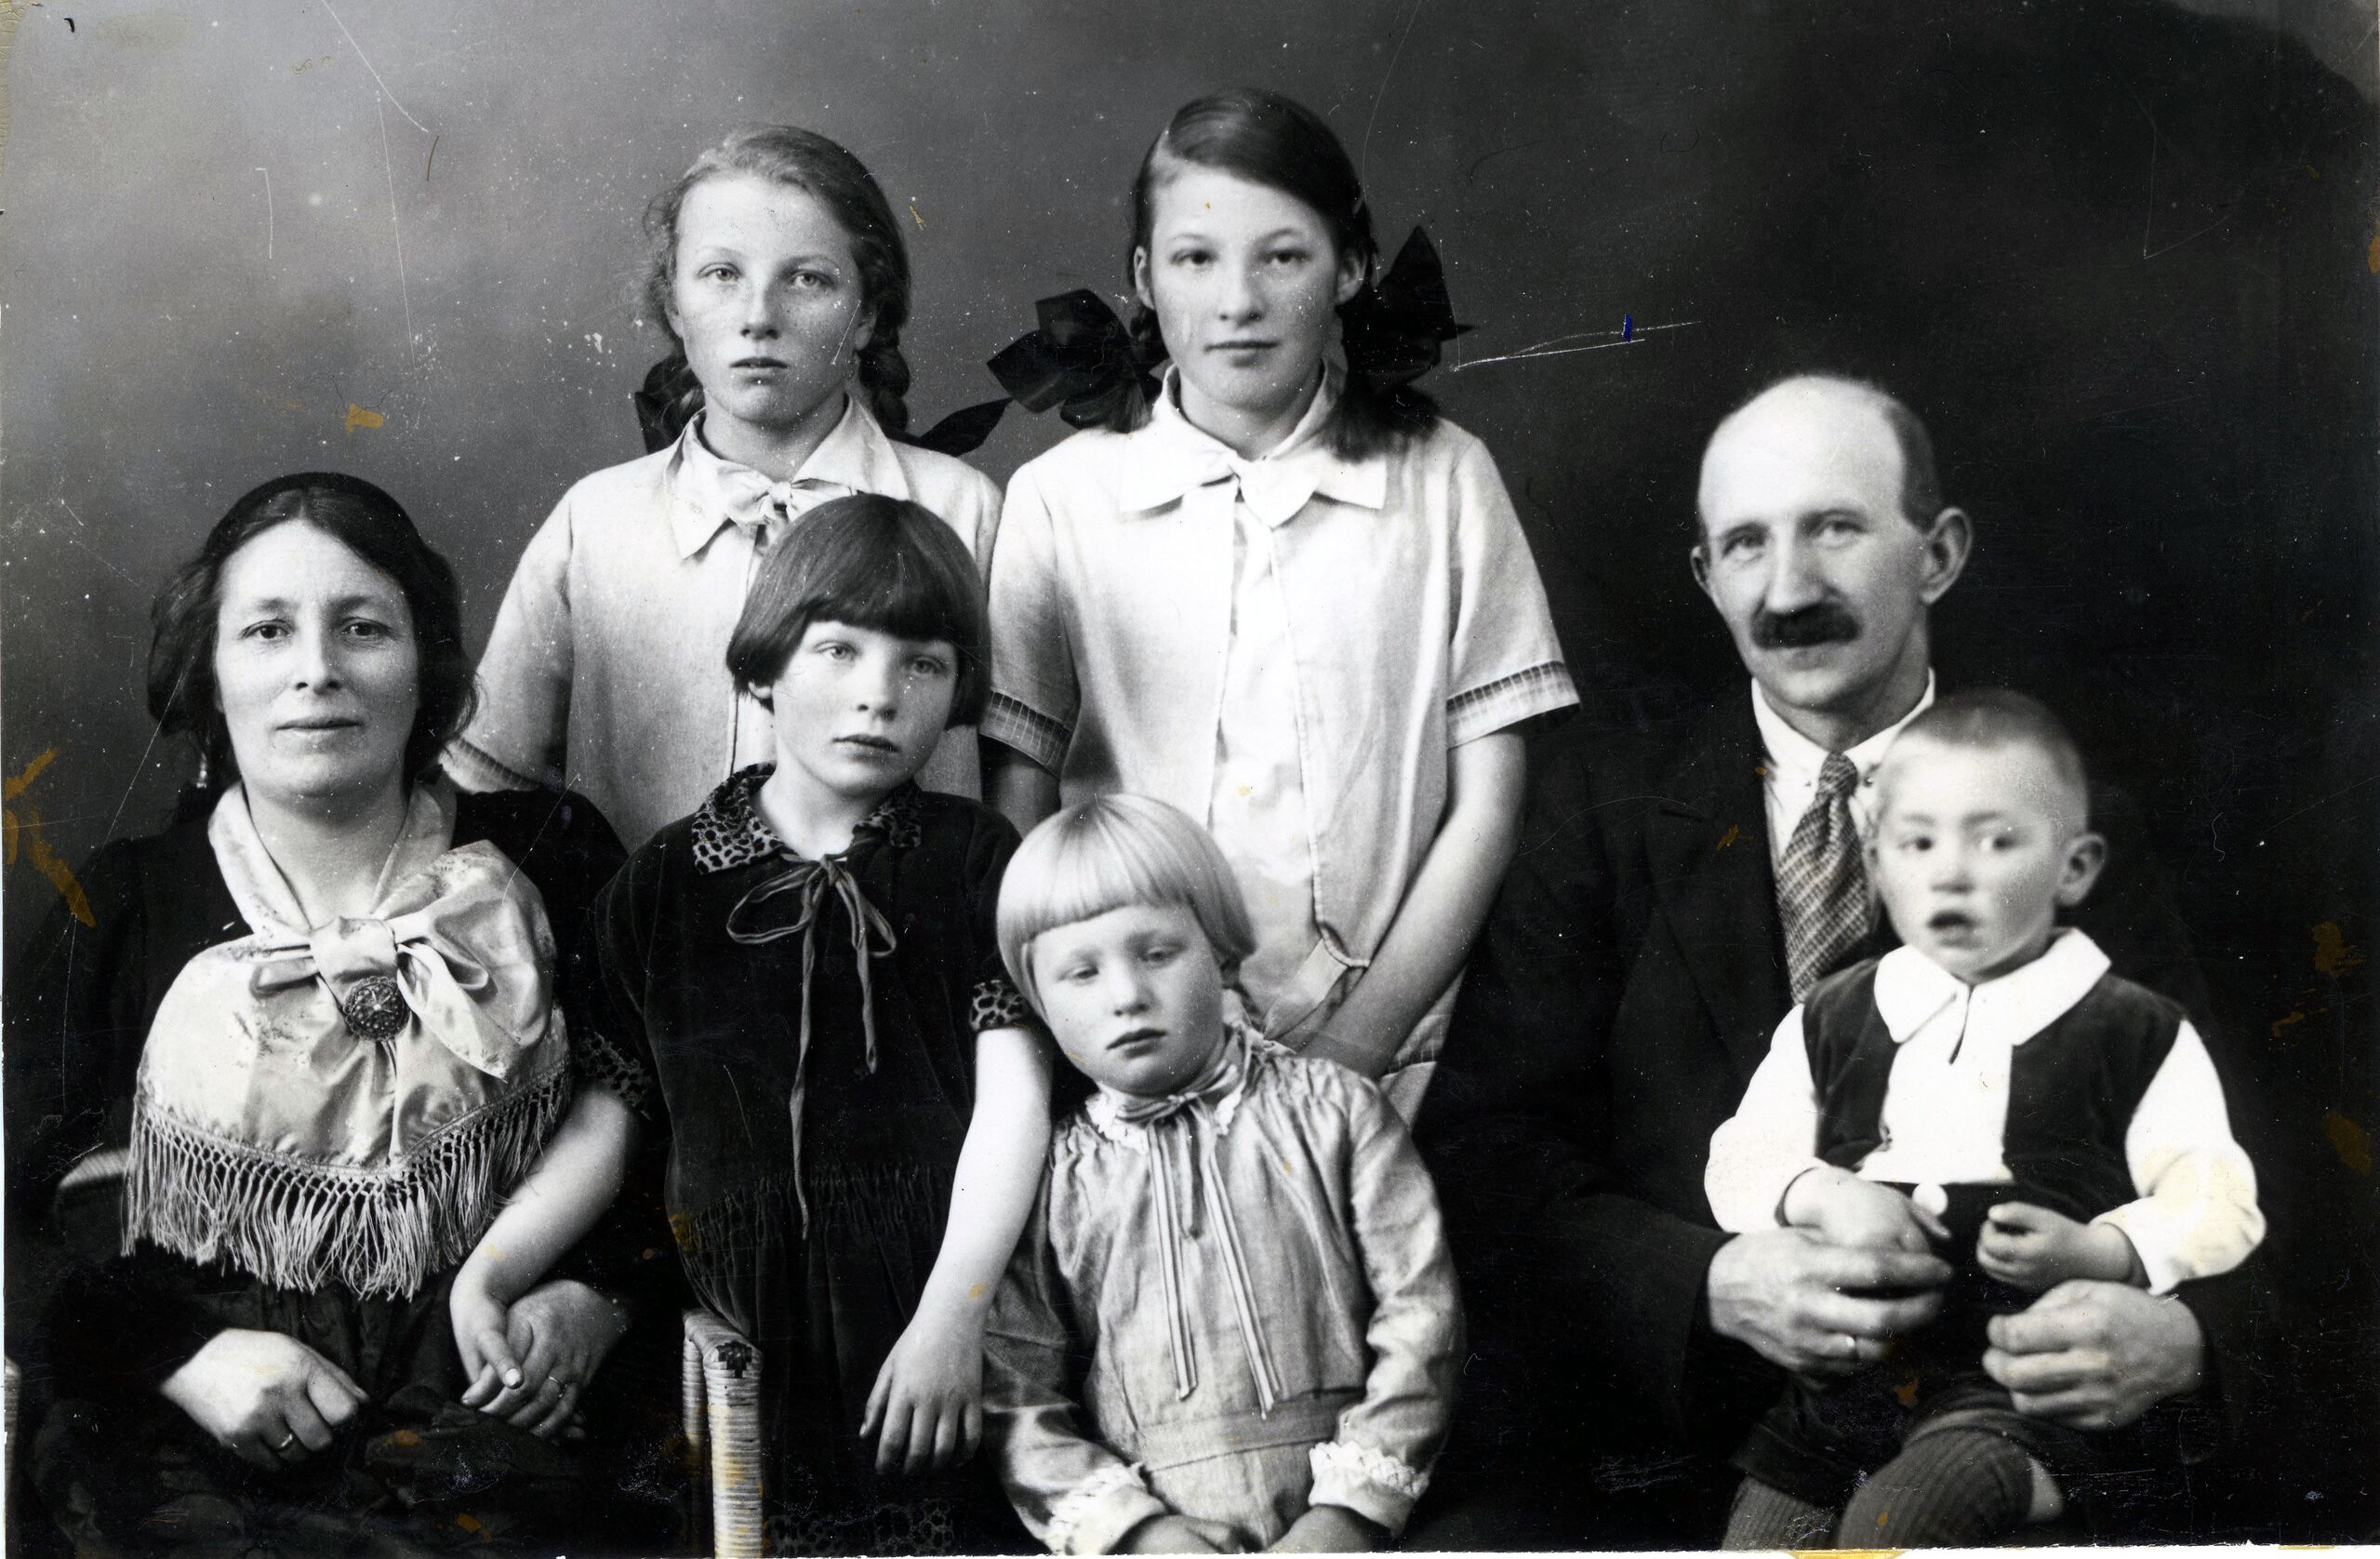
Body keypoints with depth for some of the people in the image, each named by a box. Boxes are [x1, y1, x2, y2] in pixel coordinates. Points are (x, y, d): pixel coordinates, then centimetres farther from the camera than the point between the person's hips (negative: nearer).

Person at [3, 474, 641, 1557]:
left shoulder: (548, 858, 6)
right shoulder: (126, 907, 6)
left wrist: (595, 1296, -5)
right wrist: (185, 1352, -9)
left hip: (500, 1404, 0)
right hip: (196, 1424, 1)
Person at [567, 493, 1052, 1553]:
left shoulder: (973, 858, 1)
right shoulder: (664, 884, 5)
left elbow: (1013, 1097, -6)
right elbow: (613, 1114, 7)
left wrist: (952, 1314, -14)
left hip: (933, 1319, -1)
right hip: (737, 1343, 1)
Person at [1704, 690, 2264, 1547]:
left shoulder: (2138, 1035, 3)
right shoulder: (1828, 1020, 13)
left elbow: (2216, 1208, -1)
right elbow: (1742, 1160, 9)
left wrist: (2096, 1252, -18)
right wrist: (1824, 1197, -11)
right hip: (1844, 1370, 4)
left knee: (1893, 1520, -28)